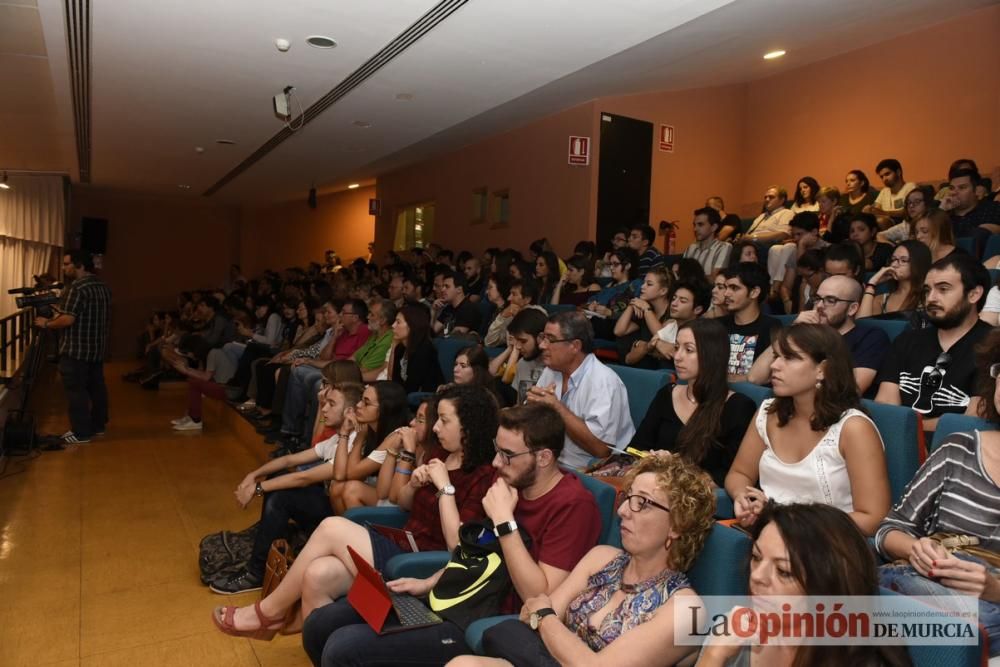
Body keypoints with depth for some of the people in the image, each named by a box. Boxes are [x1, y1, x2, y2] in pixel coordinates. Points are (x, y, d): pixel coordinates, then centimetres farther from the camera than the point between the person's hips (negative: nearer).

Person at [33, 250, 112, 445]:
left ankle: (81, 433, 2)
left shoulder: (76, 287, -18)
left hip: (76, 350, -9)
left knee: (76, 391, -2)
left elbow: (68, 319, -24)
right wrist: (59, 313, 23)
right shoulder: (103, 286, 11)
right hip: (97, 348, 9)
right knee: (97, 387, 14)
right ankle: (98, 425, 23)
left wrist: (47, 323, -7)